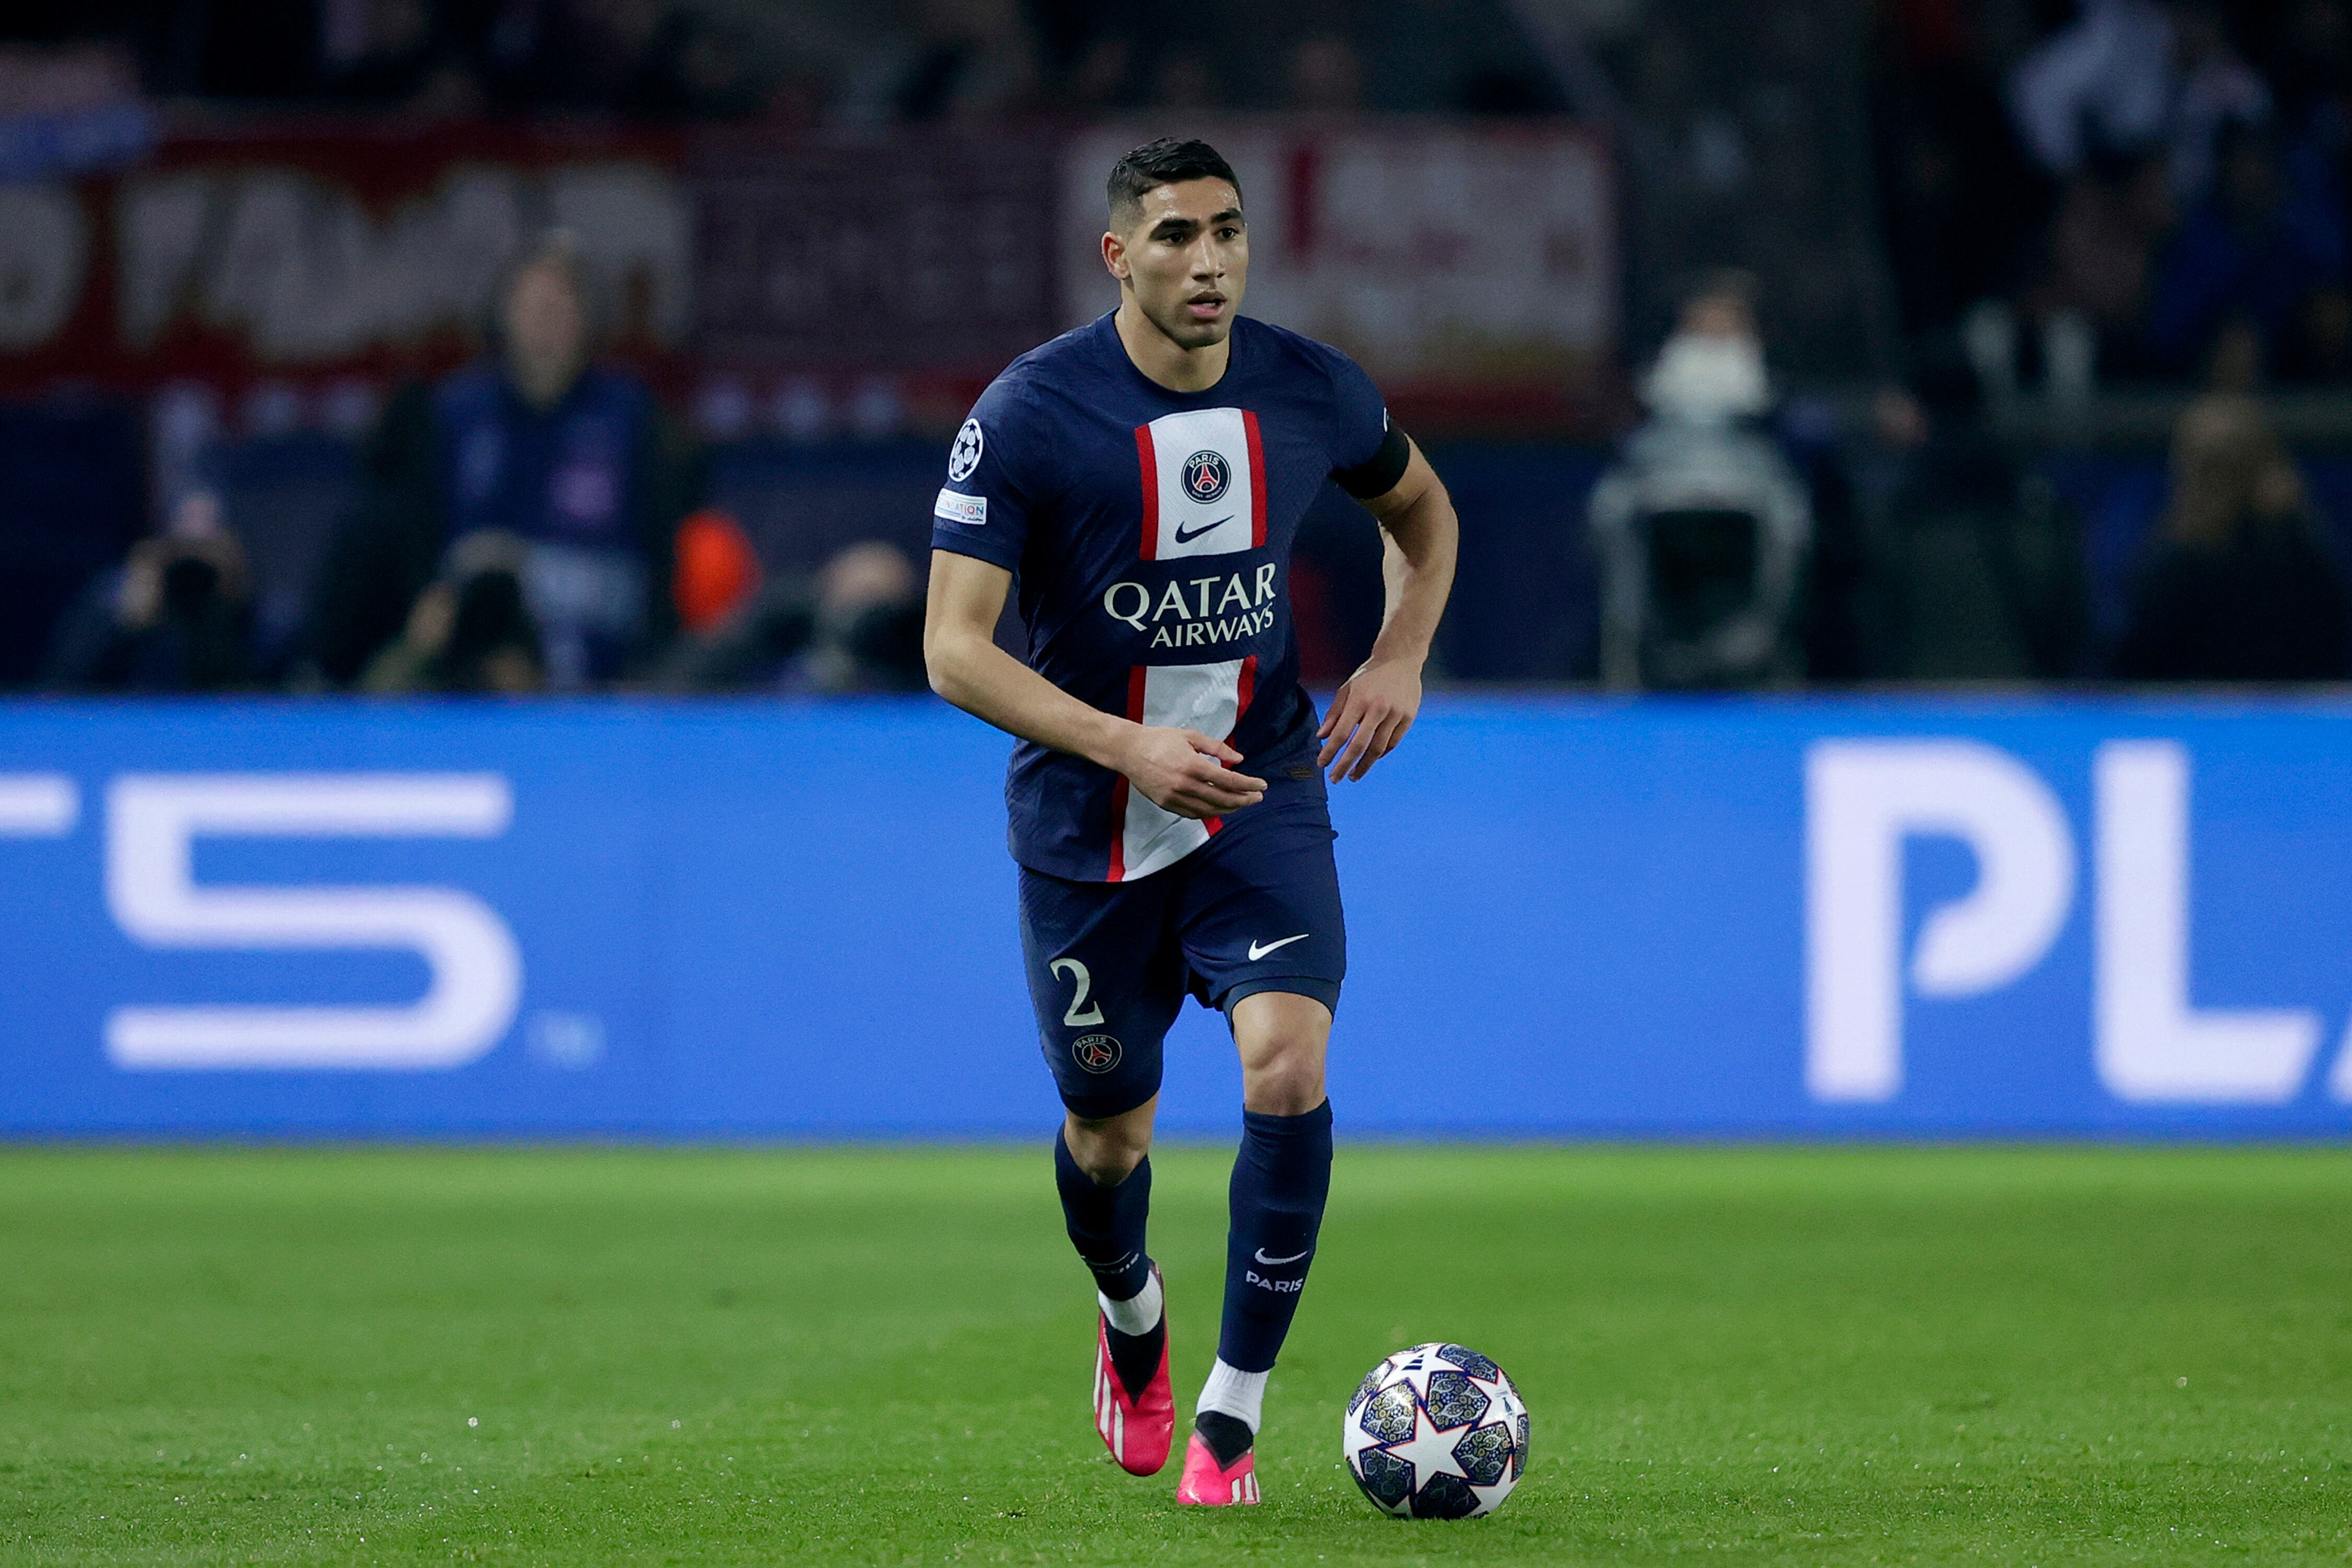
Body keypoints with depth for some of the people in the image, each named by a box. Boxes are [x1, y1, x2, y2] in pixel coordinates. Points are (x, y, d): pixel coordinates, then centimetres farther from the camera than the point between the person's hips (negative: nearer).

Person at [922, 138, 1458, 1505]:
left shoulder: (1312, 390, -4)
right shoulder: (1029, 414, -16)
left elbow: (1423, 509, 18)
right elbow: (954, 649, -18)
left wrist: (1402, 658, 0)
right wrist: (1130, 748, -29)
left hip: (1261, 793, 1)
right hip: (1088, 823, -1)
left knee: (1288, 1069, -21)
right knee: (1108, 1135, 11)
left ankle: (1232, 1415, -8)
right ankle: (1132, 1317, 47)